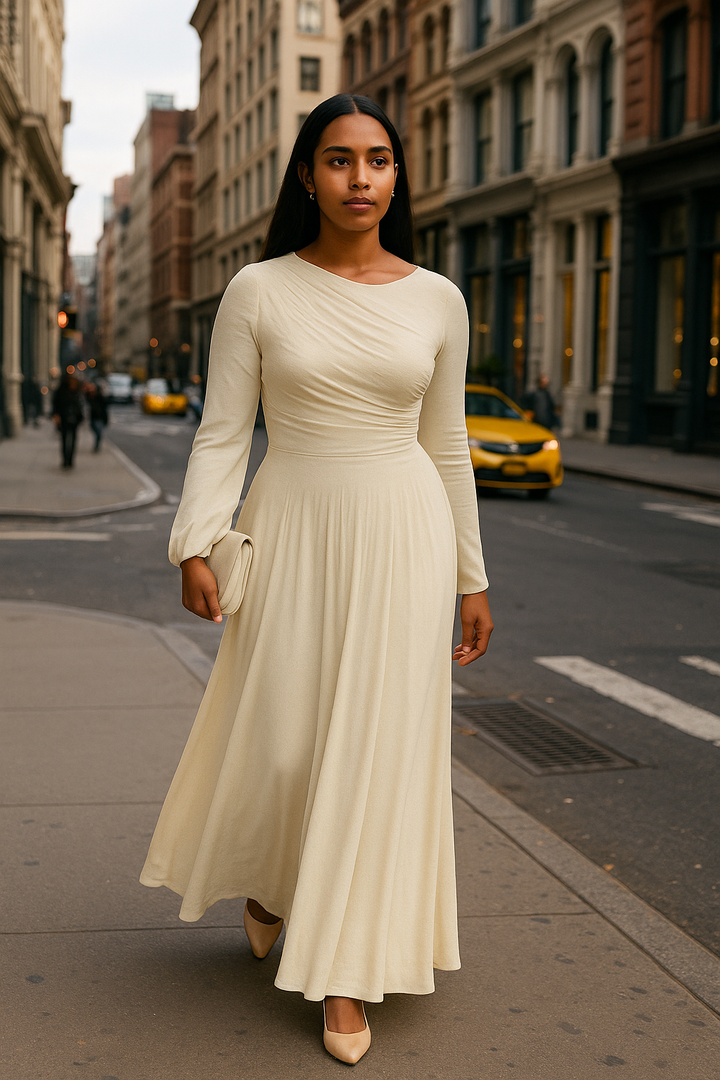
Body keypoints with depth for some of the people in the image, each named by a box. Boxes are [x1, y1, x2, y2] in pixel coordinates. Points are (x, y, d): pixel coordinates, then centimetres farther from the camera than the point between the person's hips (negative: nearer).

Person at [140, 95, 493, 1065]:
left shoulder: (436, 300, 2)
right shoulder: (259, 292, -2)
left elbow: (446, 446, 8)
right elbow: (222, 432, -2)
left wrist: (472, 577, 9)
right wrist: (196, 545, -15)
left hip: (402, 537, 1)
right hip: (293, 534, -1)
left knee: (379, 746, 1)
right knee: (278, 743, 2)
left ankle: (346, 972, 15)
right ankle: (267, 876, 39)